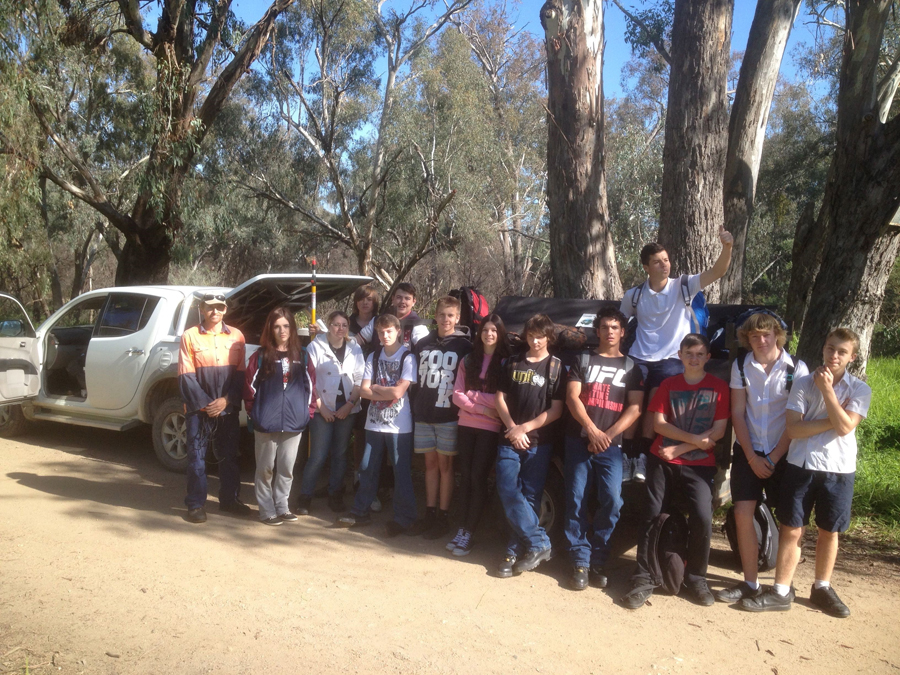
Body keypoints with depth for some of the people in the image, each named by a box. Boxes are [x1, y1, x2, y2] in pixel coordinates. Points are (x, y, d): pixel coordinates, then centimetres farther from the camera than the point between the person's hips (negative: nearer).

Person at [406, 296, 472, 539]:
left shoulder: (463, 346, -1)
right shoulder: (422, 344, 10)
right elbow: (415, 378, 14)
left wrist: (461, 407, -9)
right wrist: (414, 408, 8)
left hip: (448, 416, -4)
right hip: (423, 414, 4)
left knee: (445, 464, 2)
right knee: (430, 463, 10)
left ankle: (443, 517, 10)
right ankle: (429, 514, 18)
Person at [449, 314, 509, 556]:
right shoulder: (468, 360, 10)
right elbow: (457, 394, 4)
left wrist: (473, 395, -8)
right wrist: (481, 407, -10)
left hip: (490, 428, -4)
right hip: (466, 425, 4)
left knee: (478, 477, -5)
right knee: (466, 476, 8)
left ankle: (469, 532, 3)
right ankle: (463, 527, 16)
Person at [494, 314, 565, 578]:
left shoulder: (556, 367, 2)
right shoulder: (513, 363, 12)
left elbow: (556, 410, -4)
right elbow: (500, 398, 9)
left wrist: (524, 428, -10)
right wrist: (512, 428, -6)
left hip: (539, 443, -3)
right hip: (509, 440, 3)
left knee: (529, 498, 0)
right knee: (508, 493, -8)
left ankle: (515, 551, 9)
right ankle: (539, 544, 0)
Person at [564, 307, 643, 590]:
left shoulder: (631, 367, 12)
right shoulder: (583, 360, 11)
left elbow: (634, 408, 3)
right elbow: (572, 397, 0)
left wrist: (607, 435, -10)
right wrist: (592, 430, -14)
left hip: (611, 445, 0)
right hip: (579, 441, 0)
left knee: (612, 502, -9)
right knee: (577, 501, -2)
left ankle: (597, 560, 6)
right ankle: (580, 562, 7)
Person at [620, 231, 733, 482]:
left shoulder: (683, 286, -1)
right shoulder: (634, 295, 5)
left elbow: (717, 272, -12)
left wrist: (727, 247, -28)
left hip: (671, 359, -2)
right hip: (639, 357, 2)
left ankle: (643, 455, -9)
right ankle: (628, 456, -4)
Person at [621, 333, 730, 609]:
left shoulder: (719, 388, 3)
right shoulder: (668, 385, 10)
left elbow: (718, 431, -5)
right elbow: (659, 423, 0)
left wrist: (679, 449, -10)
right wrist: (695, 438, -12)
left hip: (699, 465, -2)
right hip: (662, 462, 2)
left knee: (702, 518, -18)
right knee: (651, 516, -4)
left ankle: (696, 578, 3)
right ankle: (643, 580, 5)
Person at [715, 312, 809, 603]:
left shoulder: (796, 368, -6)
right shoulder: (741, 366, 1)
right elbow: (737, 413, 1)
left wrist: (773, 458, -10)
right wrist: (752, 457, -6)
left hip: (783, 453, -2)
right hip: (748, 451, 2)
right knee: (743, 513, -4)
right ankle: (750, 583, 7)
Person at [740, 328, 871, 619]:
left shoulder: (859, 390, 0)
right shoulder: (803, 384, -1)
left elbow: (845, 427, -15)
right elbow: (794, 429, -9)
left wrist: (827, 389, -17)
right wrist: (832, 420, -14)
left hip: (839, 469, 0)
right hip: (801, 466, 0)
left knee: (829, 531, 13)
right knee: (791, 529, 3)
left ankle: (822, 588, 31)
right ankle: (781, 592, 11)